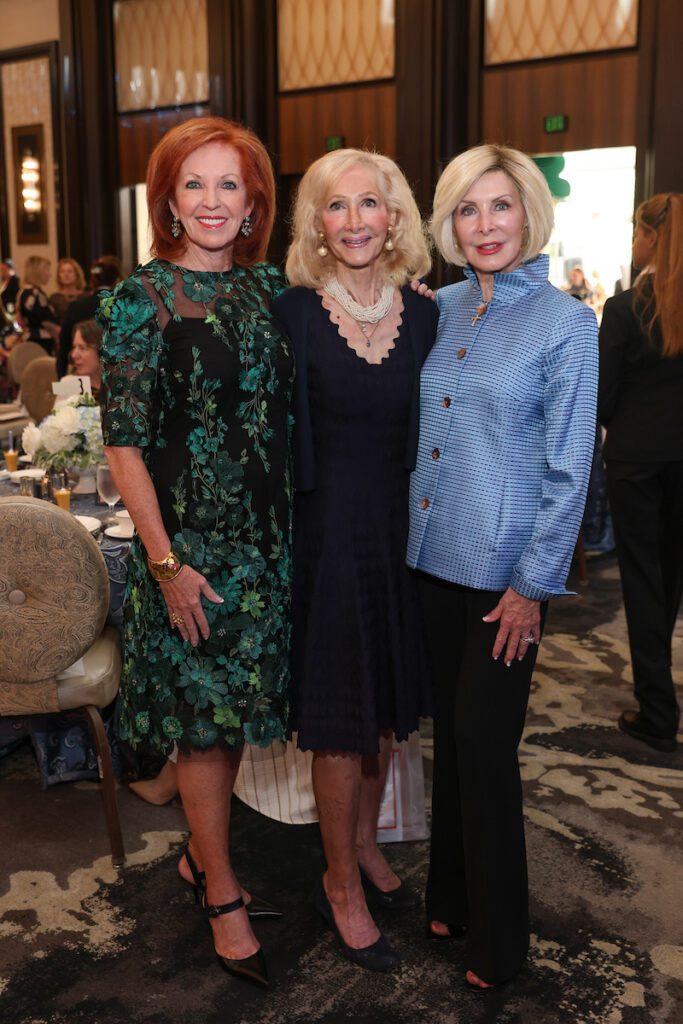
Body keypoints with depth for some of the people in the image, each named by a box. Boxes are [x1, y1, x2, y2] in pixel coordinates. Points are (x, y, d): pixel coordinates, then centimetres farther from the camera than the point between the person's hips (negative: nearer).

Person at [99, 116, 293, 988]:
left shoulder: (270, 288, 6)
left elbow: (287, 414, 12)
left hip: (265, 538, 5)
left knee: (234, 710, 16)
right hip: (189, 542, -5)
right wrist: (166, 564, -15)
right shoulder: (139, 301, -9)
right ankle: (222, 897, 25)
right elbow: (124, 447, -11)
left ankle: (202, 855, 37)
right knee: (203, 717, 6)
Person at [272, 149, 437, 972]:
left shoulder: (424, 316, 3)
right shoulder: (294, 312, -8)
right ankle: (340, 884, 25)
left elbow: (427, 433, 8)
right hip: (326, 530, -4)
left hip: (401, 528, 4)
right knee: (341, 719, 5)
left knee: (386, 707, 17)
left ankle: (364, 846, 39)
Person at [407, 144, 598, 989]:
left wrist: (533, 584, -11)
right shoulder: (441, 309, 6)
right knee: (448, 730, 16)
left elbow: (569, 469, -10)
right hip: (434, 556, 5)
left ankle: (497, 935, 24)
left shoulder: (565, 324, -9)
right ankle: (449, 895, 36)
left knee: (484, 744, 3)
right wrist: (411, 530, 7)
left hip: (504, 569, -5)